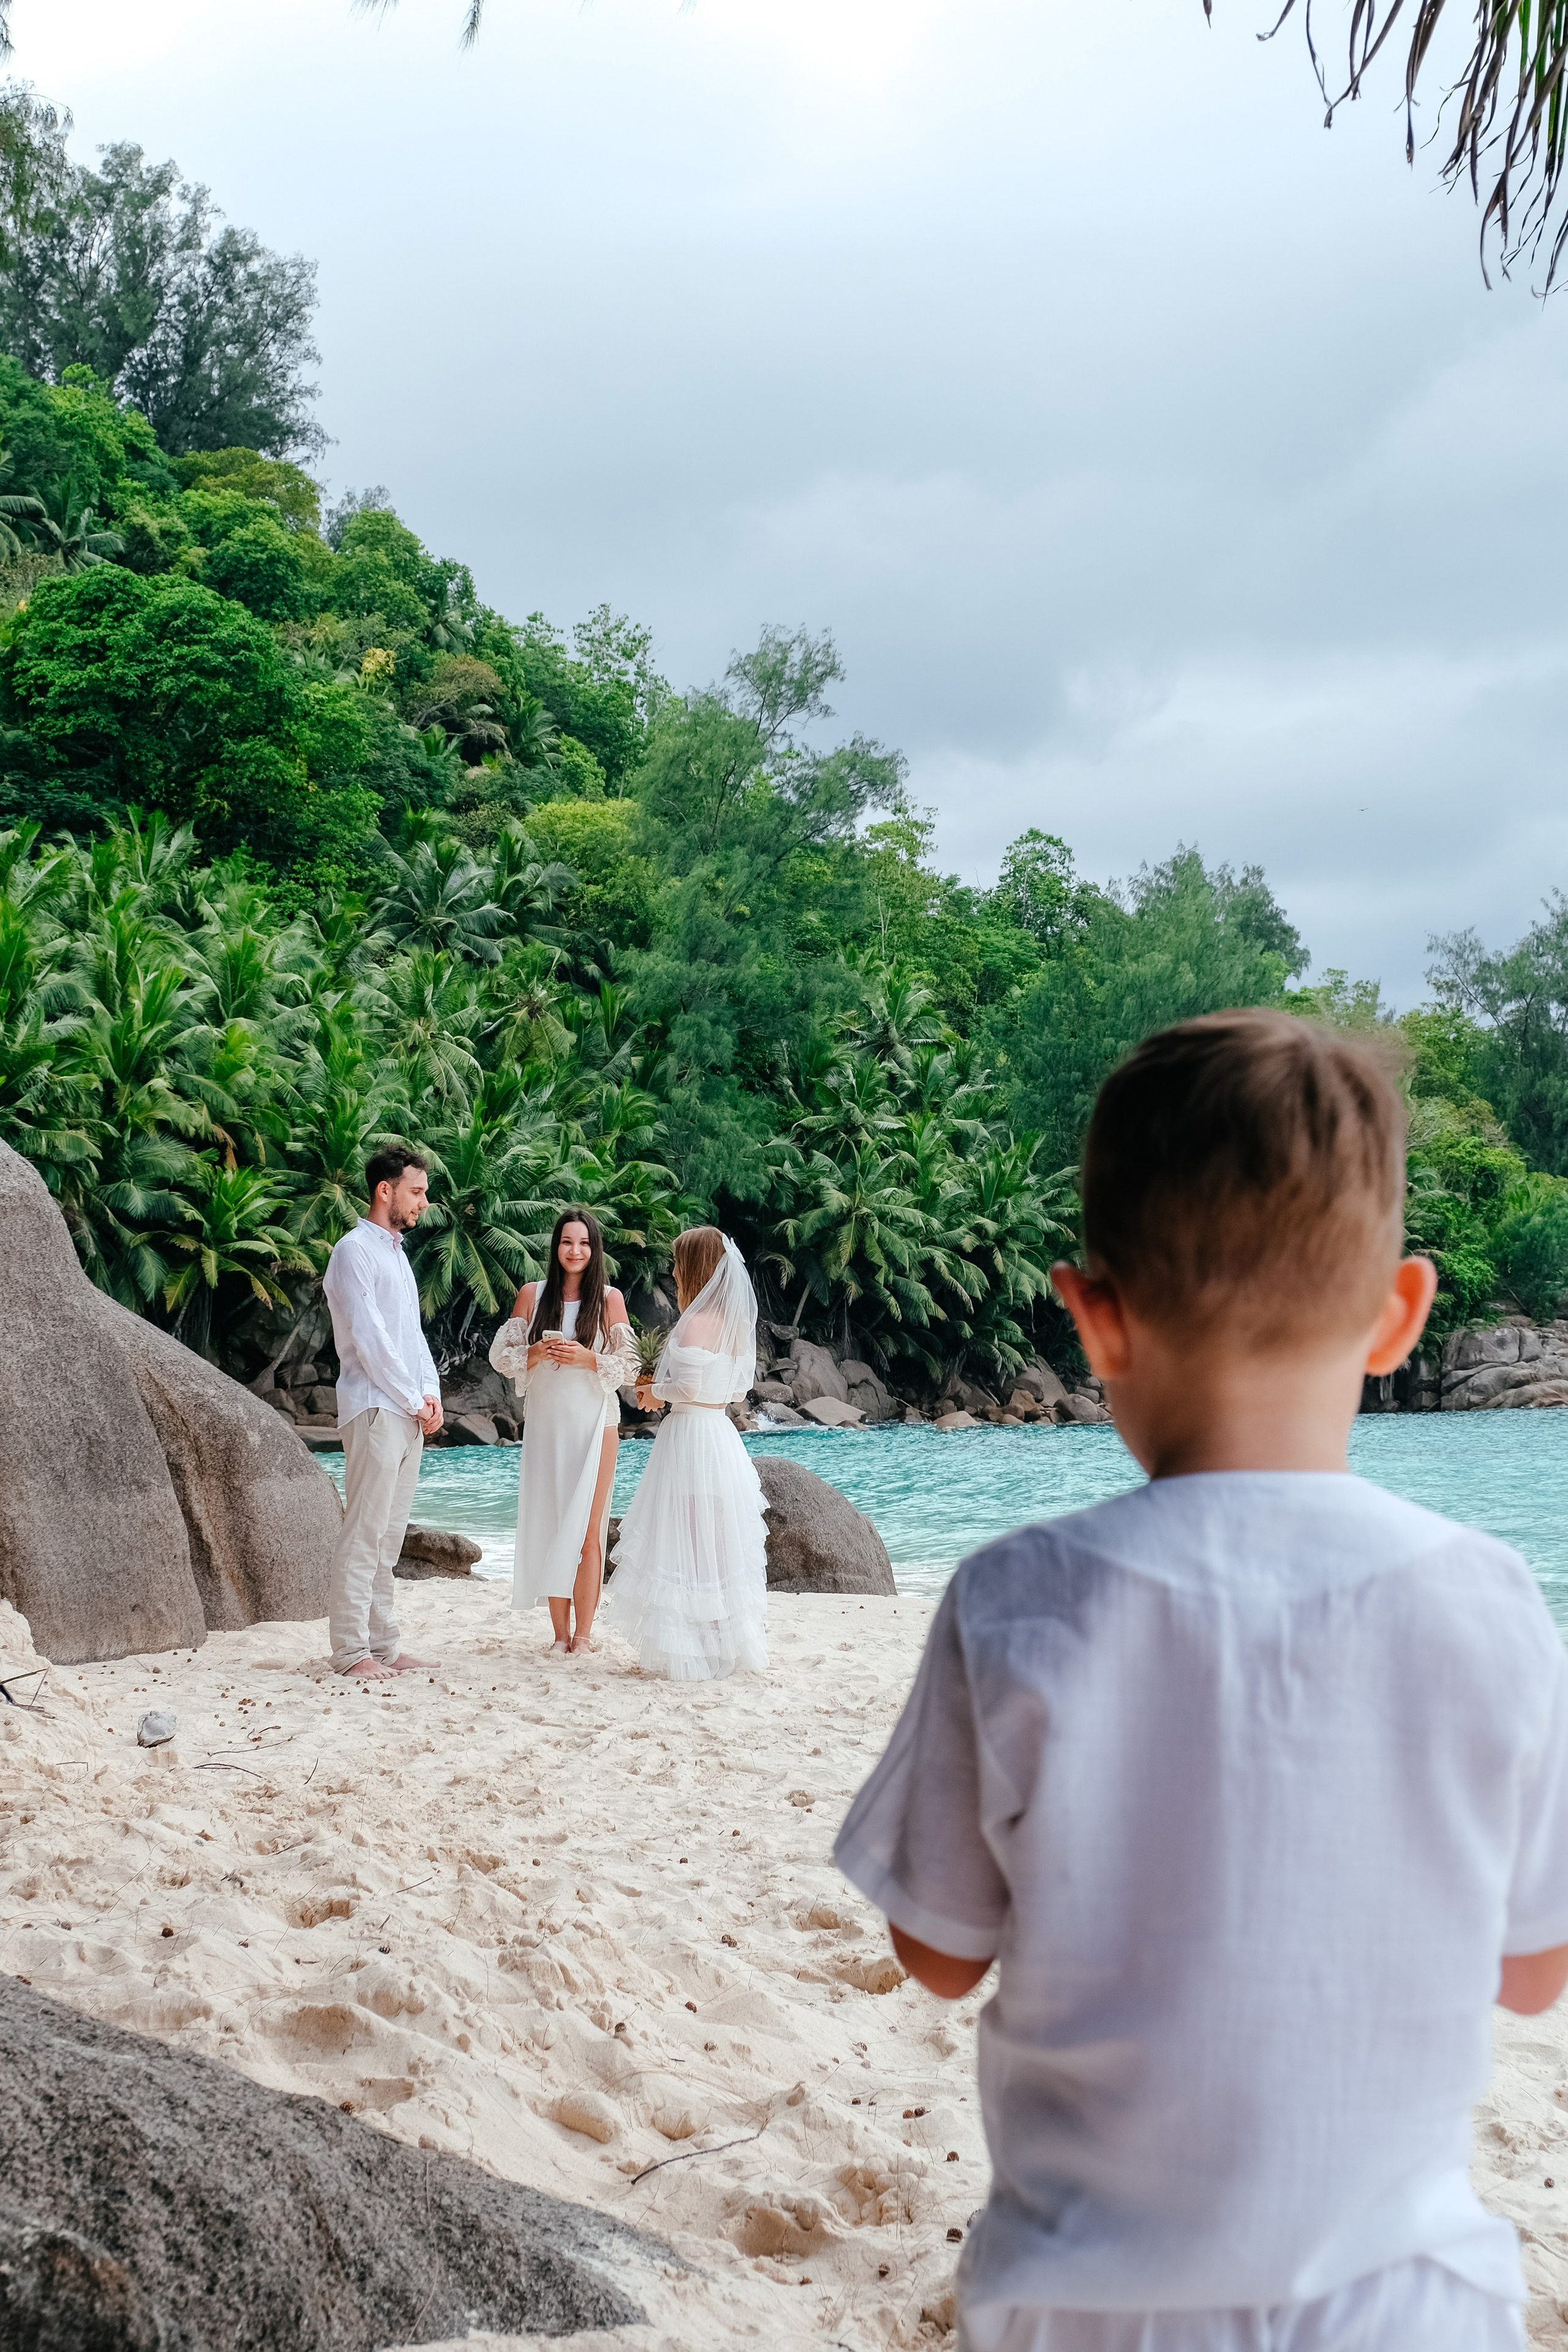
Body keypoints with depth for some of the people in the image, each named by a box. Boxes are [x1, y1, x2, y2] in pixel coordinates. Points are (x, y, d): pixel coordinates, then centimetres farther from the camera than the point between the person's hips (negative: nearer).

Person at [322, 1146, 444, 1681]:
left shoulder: (397, 1252, 20)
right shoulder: (354, 1251, -8)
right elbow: (368, 1337, -14)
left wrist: (431, 1393, 5)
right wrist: (414, 1399, -9)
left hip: (410, 1413, 9)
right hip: (375, 1410, -9)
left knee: (387, 1536, 10)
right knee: (363, 1534, -8)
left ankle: (381, 1644, 13)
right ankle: (352, 1650, -6)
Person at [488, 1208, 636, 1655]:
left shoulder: (609, 1299, 2)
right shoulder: (532, 1295, 7)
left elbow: (629, 1367, 1)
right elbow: (500, 1354, 5)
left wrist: (588, 1359, -14)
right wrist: (537, 1353, -12)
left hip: (594, 1425, -2)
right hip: (544, 1425, 2)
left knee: (586, 1533, -3)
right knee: (550, 1529, 3)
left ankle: (582, 1635, 1)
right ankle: (560, 1633, 9)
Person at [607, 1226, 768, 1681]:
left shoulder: (696, 1322, -14)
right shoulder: (735, 1323, 10)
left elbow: (688, 1387, -19)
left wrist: (653, 1390, 1)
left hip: (689, 1433, -8)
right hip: (723, 1434, 8)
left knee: (682, 1541, -3)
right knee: (721, 1540, 13)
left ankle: (685, 1654, -2)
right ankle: (732, 1644, 17)